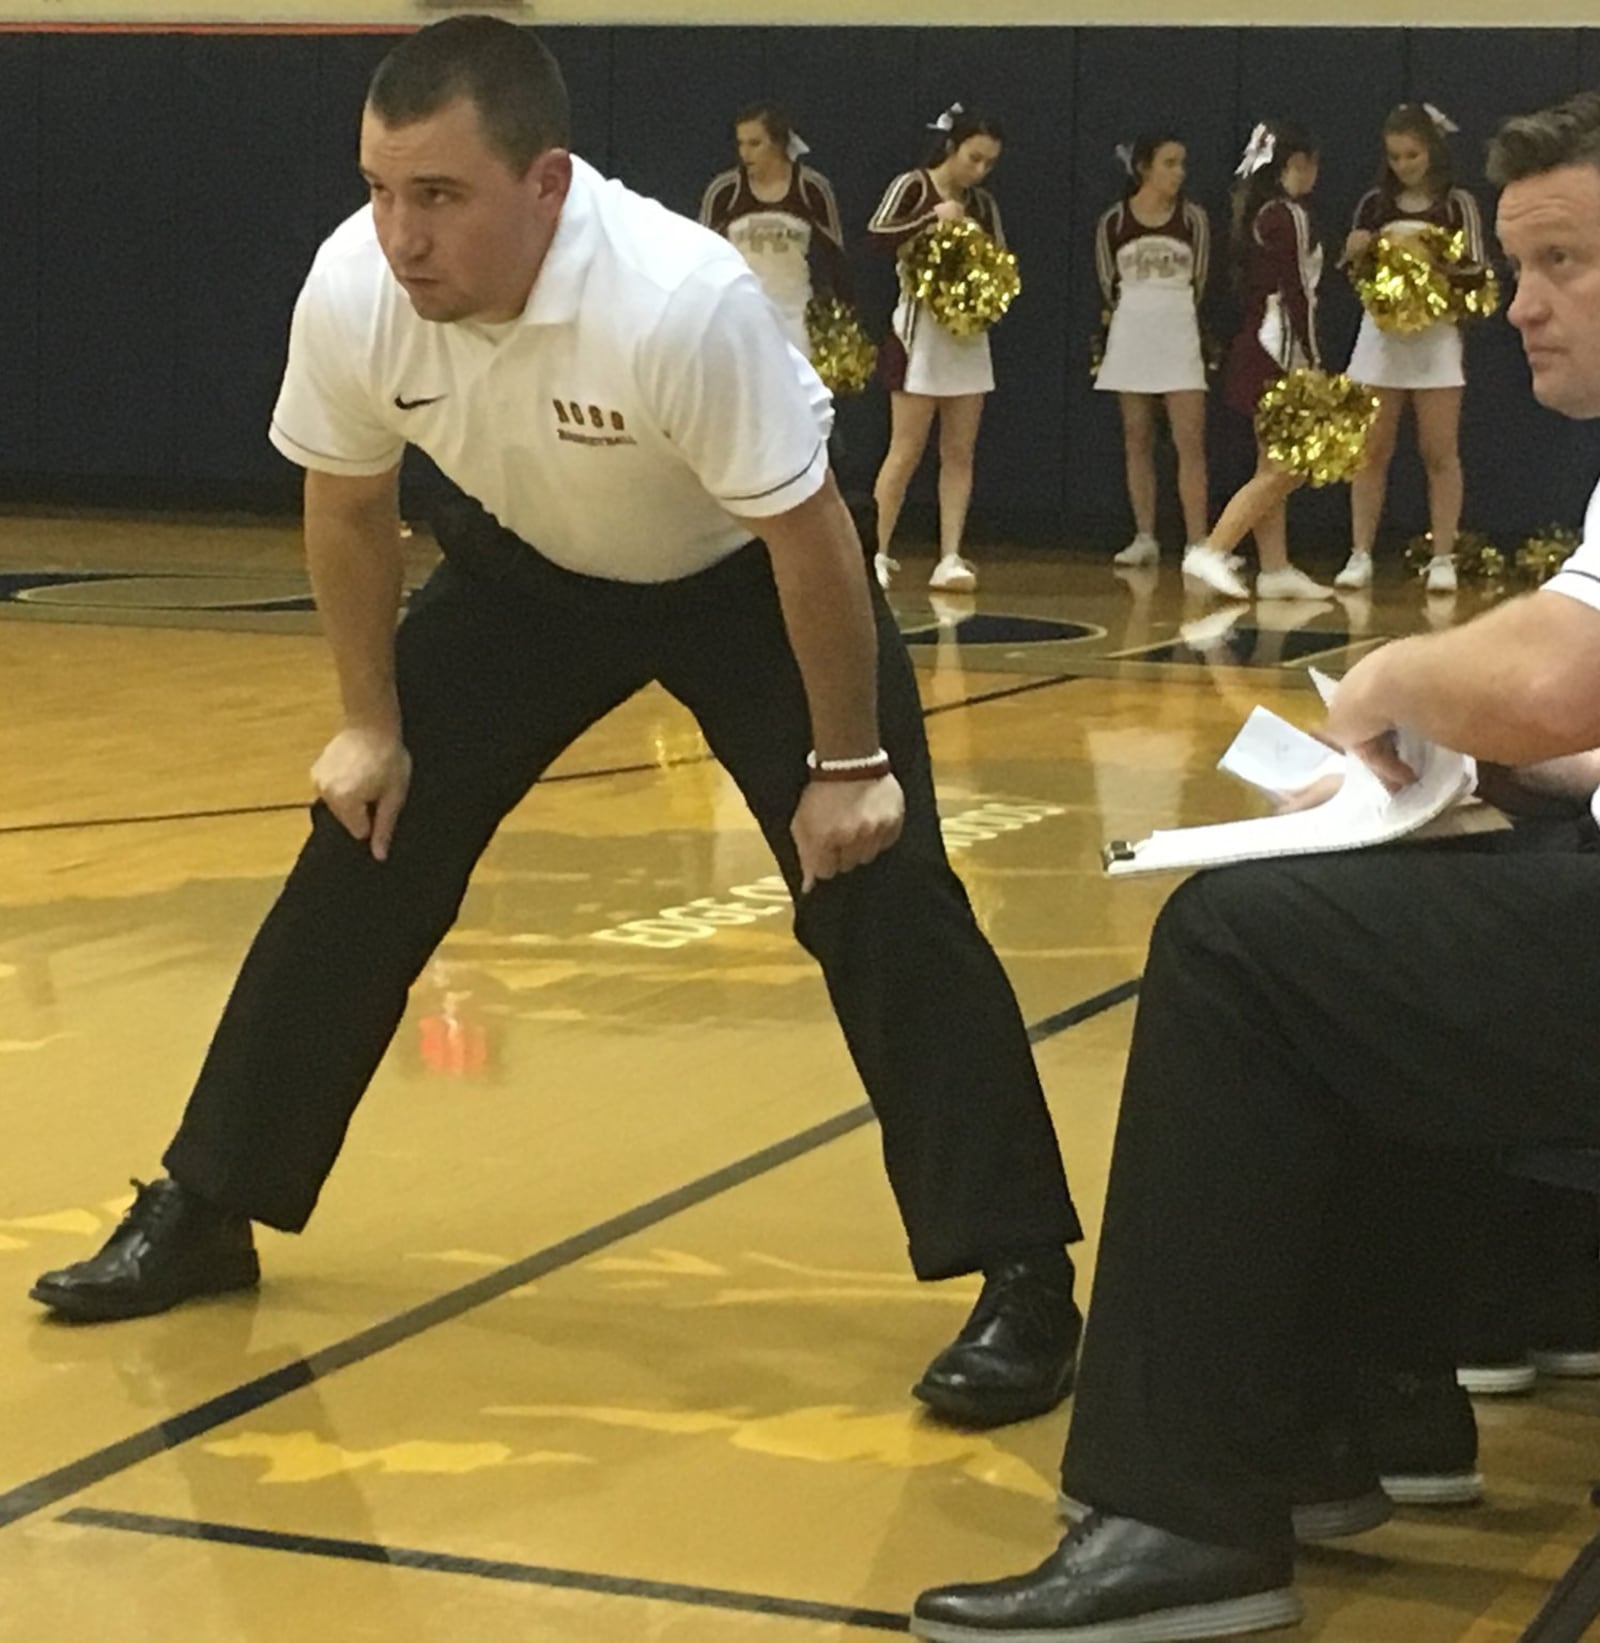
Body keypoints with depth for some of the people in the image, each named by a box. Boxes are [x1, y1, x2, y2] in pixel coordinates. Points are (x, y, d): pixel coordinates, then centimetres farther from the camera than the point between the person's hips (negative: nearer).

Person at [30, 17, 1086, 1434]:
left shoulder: (683, 299, -40)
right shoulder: (351, 292, -25)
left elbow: (810, 535, -28)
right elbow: (348, 504, -5)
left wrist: (847, 765, -22)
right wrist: (371, 723, -1)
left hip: (742, 578, -4)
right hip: (531, 572, 4)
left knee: (878, 894, -15)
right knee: (363, 859, 4)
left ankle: (1021, 1279, -7)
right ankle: (206, 1208, 19)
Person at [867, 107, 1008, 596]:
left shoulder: (983, 204, 11)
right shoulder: (912, 186, -5)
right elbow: (876, 237, -19)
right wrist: (934, 218, -22)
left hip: (969, 333, 6)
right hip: (921, 330, -6)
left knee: (959, 454, 2)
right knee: (907, 451, -6)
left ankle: (950, 558, 2)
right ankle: (877, 552, 2)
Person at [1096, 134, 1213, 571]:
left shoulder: (1193, 218, 1)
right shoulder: (1113, 222, -1)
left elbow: (1198, 283, 6)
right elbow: (1109, 286, 6)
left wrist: (1170, 314, 9)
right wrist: (1136, 316, 10)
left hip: (1180, 336, 0)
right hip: (1130, 337, 0)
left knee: (1190, 441, -7)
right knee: (1137, 442, 4)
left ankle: (1197, 541, -10)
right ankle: (1145, 538, 10)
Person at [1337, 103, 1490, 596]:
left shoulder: (1457, 205, 1)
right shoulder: (1374, 204, 8)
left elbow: (1475, 272, -2)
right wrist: (1356, 252, -9)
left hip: (1435, 336, -2)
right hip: (1380, 334, 2)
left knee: (1440, 453, -1)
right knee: (1371, 451, 1)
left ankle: (1443, 559, 3)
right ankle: (1360, 555, 5)